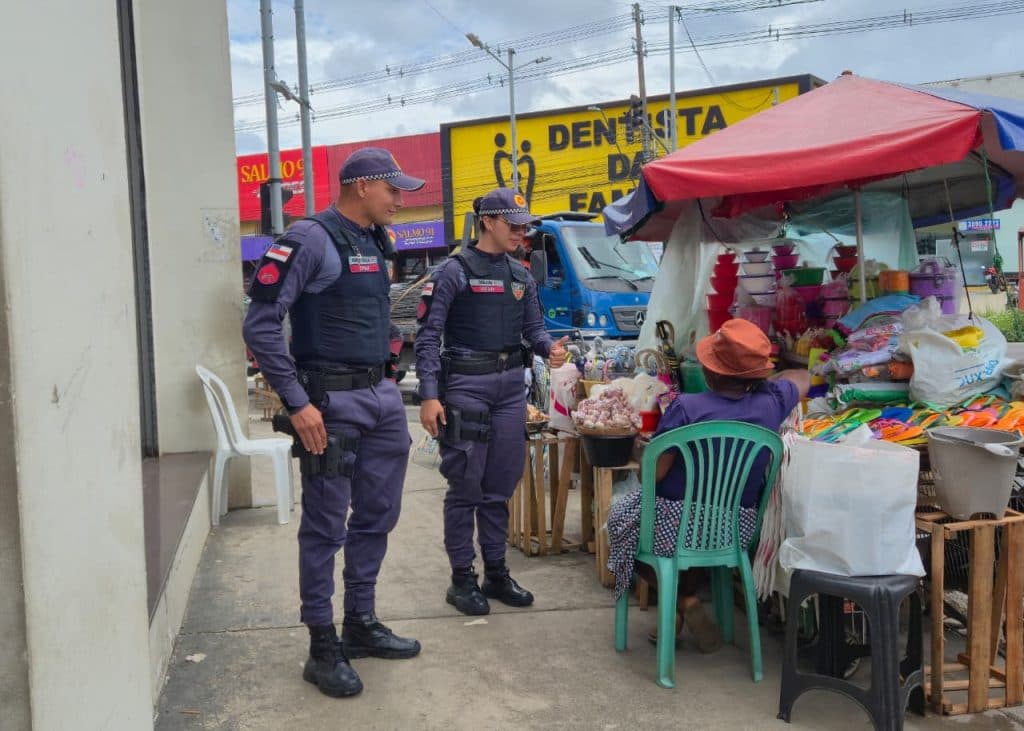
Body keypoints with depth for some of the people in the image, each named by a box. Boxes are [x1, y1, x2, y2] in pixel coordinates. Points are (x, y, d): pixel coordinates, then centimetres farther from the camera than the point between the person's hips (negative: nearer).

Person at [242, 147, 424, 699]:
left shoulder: (376, 244, 13)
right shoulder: (311, 239, -13)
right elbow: (260, 326, -18)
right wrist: (297, 403, -20)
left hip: (382, 395, 8)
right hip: (333, 401, -8)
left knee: (376, 517, 15)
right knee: (326, 526, 1)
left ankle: (361, 623, 30)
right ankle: (323, 647, 13)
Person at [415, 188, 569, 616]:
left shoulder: (522, 277, 14)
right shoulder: (455, 272, -6)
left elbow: (533, 328, 15)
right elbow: (428, 336, -10)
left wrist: (549, 348, -9)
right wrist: (429, 395, -18)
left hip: (511, 385, 6)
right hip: (466, 385, -6)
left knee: (500, 486, 12)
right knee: (465, 486, 0)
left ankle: (496, 573, 23)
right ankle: (462, 578, 11)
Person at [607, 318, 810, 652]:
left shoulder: (686, 408, -23)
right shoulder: (770, 403, -10)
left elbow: (655, 473, -18)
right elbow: (802, 378, 13)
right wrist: (761, 380, 25)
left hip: (678, 524, -5)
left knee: (620, 516, 26)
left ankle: (684, 602, 18)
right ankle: (687, 607, 32)